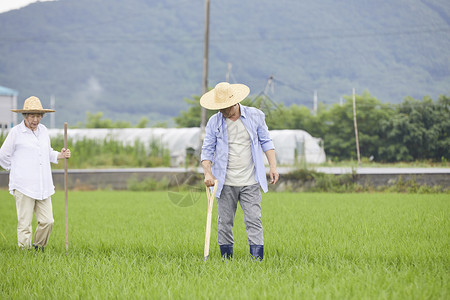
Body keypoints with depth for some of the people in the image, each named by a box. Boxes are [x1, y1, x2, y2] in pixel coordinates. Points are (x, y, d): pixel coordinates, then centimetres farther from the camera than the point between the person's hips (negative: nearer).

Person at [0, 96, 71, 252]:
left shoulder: (43, 130, 13)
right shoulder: (16, 132, -5)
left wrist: (60, 155, 6)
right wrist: (17, 171, 11)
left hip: (43, 186, 5)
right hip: (23, 186, -5)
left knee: (47, 221, 2)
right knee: (24, 224, -4)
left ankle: (39, 248, 24)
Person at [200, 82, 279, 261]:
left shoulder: (255, 116, 2)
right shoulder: (214, 122, 1)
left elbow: (266, 142, 10)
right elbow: (207, 150, 4)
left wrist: (273, 167, 2)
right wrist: (207, 173, -12)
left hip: (250, 182, -1)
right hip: (225, 183, 1)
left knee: (254, 221, -7)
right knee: (225, 222, 4)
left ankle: (257, 260, -8)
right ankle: (226, 261, 12)